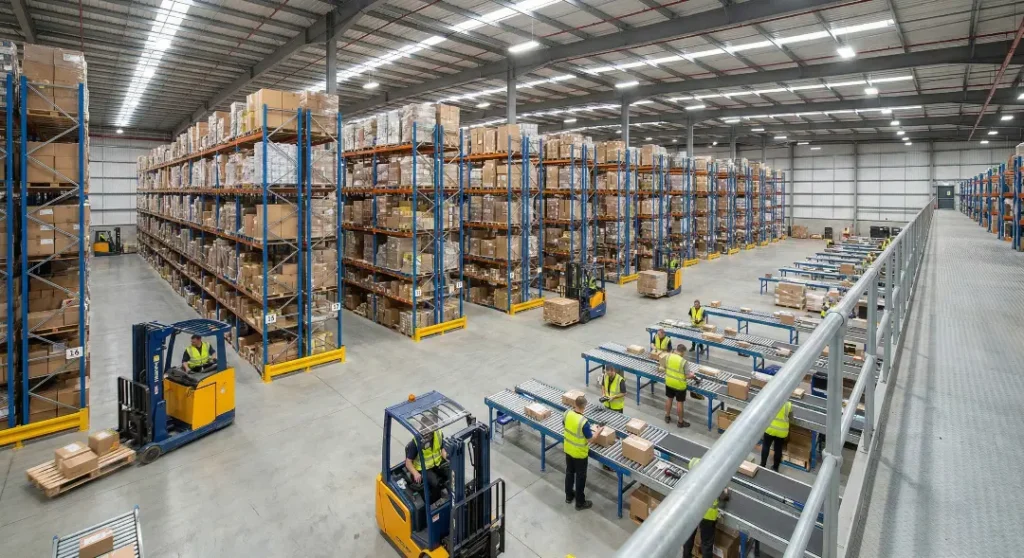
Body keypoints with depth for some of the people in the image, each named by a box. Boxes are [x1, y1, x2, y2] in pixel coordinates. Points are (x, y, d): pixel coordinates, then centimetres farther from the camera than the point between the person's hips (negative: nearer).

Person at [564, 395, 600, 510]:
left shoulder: (567, 413, -13)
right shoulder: (583, 422, -32)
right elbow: (590, 439, -20)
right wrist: (596, 432, -2)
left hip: (568, 449, 6)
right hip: (579, 453, -6)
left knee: (569, 472, 24)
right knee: (580, 477, 13)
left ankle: (569, 496, 42)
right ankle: (580, 503, 28)